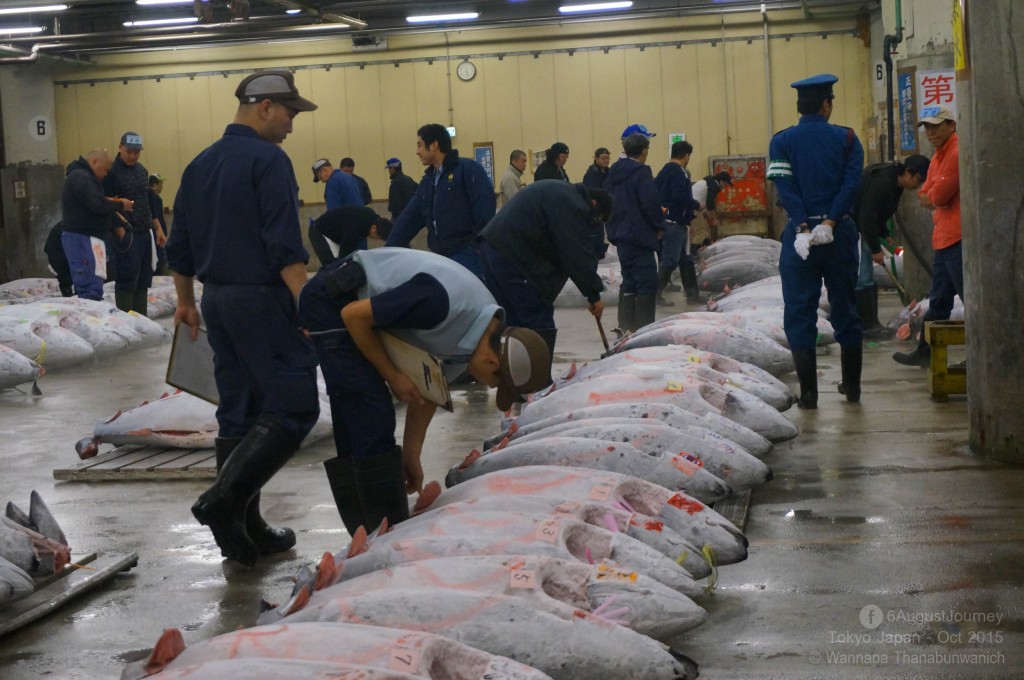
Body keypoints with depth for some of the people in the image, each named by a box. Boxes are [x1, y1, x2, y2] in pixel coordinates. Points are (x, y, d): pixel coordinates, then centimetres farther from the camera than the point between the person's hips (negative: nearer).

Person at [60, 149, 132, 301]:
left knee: (84, 289, 8)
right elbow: (98, 204, -23)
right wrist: (121, 205, -7)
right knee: (92, 290, -17)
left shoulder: (83, 177, 22)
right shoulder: (80, 177, -12)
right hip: (82, 238, -11)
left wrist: (116, 227, 8)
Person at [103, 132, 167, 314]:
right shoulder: (112, 172, -7)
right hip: (126, 235, -7)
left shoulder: (142, 170, 16)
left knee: (143, 282, 8)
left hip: (145, 232, 7)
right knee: (126, 282, -8)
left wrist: (158, 228, 21)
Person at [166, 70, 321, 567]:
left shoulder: (199, 165, 14)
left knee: (237, 414, 11)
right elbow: (285, 246, -19)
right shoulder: (268, 160, -11)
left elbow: (179, 245, 20)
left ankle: (242, 531, 13)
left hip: (217, 299, 9)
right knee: (294, 407, -6)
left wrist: (186, 301, 30)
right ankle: (224, 498, -18)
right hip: (263, 299, -9)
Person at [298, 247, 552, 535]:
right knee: (373, 418, -11)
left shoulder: (482, 331, -5)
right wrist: (392, 376, -15)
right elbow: (353, 315, -23)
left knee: (354, 426, 12)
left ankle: (368, 533, 19)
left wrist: (411, 456, 8)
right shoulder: (439, 303, -33)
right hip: (334, 300, -9)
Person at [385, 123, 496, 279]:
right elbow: (409, 218, 18)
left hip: (468, 255, -8)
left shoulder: (468, 169, -6)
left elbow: (485, 209, -14)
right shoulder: (428, 180, 19)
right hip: (441, 257, 8)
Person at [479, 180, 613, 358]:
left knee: (514, 322, 16)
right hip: (511, 255, -11)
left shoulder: (560, 192, 24)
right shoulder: (572, 203, -9)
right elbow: (578, 255, -12)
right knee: (540, 324, -5)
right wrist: (594, 294, -4)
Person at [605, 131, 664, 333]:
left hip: (620, 233, 9)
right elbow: (651, 203, -18)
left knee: (629, 280, 16)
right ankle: (643, 328, -9)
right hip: (639, 235, -9)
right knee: (647, 281, -6)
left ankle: (626, 326, 18)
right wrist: (659, 226, -4)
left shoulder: (614, 171, 11)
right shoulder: (641, 172, -14)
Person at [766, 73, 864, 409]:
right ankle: (852, 386, 20)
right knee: (845, 308, 12)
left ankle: (808, 391, 1)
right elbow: (851, 182, -10)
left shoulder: (782, 141, 2)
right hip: (840, 232, 1)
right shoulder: (846, 139, 3)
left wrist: (803, 228, -15)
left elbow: (786, 187, -10)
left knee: (800, 312, 4)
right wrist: (830, 222, -16)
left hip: (800, 232, -1)